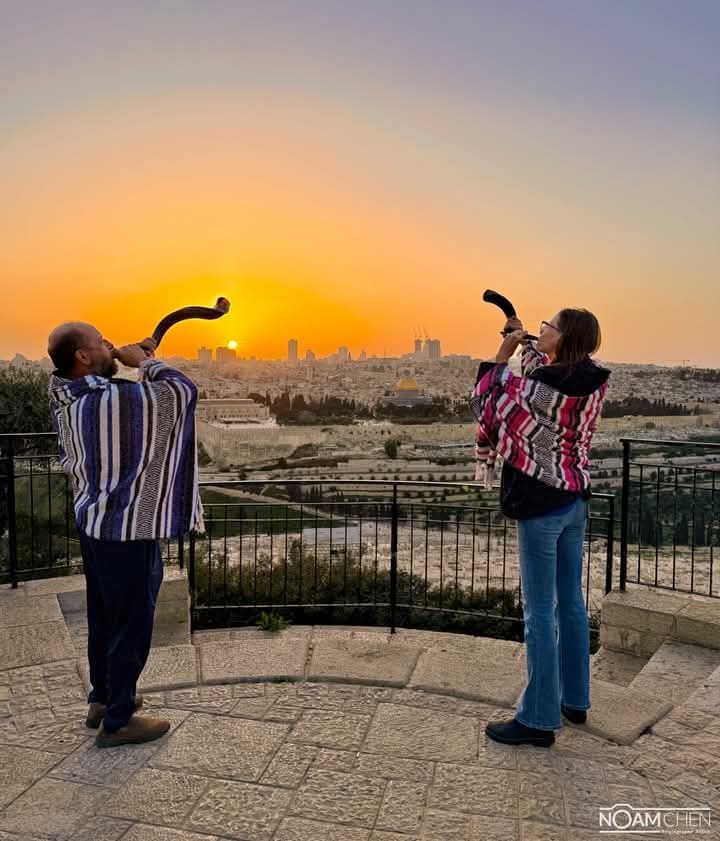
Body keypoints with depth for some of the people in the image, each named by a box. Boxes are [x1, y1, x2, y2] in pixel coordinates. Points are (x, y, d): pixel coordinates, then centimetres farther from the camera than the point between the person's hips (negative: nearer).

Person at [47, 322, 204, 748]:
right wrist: (145, 361, -4)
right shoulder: (118, 398, -25)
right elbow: (184, 390, -13)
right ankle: (118, 721, 19)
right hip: (127, 530, -9)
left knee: (105, 618, 22)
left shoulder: (67, 399, 3)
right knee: (132, 625, 5)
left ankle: (103, 698, 39)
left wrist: (131, 360, 9)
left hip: (94, 523, 9)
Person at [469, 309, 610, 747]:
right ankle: (574, 700, 32)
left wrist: (503, 354, 0)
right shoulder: (591, 381, 3)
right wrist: (525, 341, 23)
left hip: (542, 502, -8)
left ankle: (539, 719, 9)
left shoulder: (546, 384, -21)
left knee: (539, 611, -1)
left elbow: (487, 404, -7)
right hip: (575, 498, 9)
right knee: (571, 603, 17)